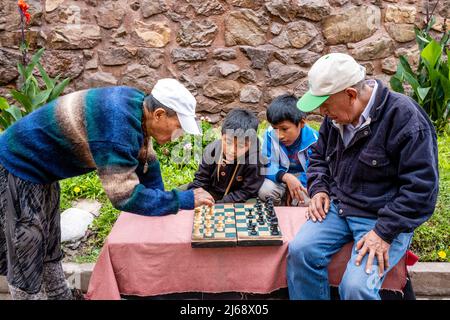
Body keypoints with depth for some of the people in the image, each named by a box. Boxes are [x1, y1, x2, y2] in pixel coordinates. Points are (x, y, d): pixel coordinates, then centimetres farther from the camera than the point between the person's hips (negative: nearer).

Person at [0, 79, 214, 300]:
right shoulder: (117, 124, -34)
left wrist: (162, 205, 7)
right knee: (27, 259, 3)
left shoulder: (137, 104, -7)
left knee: (49, 250, 20)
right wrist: (185, 199, -25)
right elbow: (125, 195, -33)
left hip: (39, 170, 9)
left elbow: (145, 161, 5)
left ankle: (60, 295, 33)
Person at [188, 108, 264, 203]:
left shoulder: (255, 159, -27)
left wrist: (217, 205, -26)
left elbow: (247, 192, -20)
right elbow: (200, 180, -5)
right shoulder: (212, 149, -17)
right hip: (211, 194, 2)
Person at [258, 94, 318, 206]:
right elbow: (267, 166, -18)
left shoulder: (313, 139, -21)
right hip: (280, 176, 1)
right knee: (265, 191, -29)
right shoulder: (270, 134, -18)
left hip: (303, 179, -1)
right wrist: (285, 177, -35)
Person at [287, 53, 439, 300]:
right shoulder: (336, 115, 4)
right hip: (338, 206, 6)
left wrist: (385, 232, -23)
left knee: (356, 287, -24)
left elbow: (421, 187, -19)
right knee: (300, 251, -18)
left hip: (386, 218, -5)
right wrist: (319, 188, 0)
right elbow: (318, 156, 20)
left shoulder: (405, 118, -18)